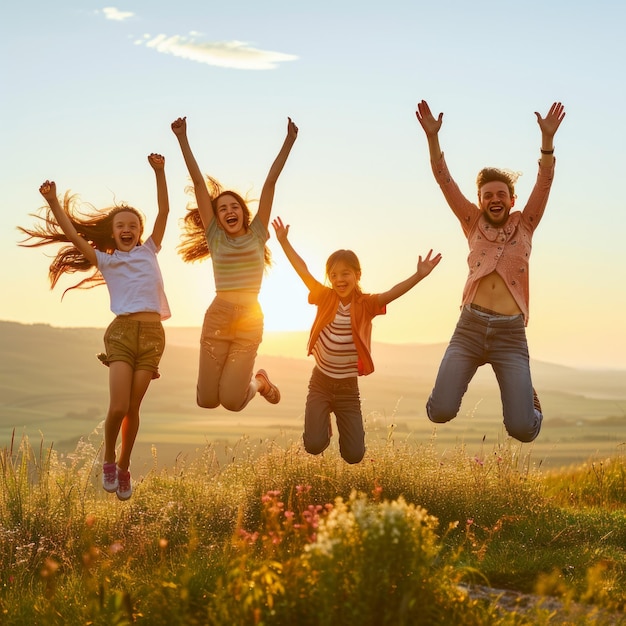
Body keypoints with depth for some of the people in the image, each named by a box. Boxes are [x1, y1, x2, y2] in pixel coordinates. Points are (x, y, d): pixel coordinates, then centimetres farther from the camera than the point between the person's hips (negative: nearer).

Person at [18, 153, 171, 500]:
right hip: (122, 332, -1)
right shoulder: (105, 260, 13)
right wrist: (53, 203, -7)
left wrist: (159, 172, -2)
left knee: (133, 408, 2)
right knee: (118, 406, -14)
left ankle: (124, 468, 20)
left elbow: (164, 211, 7)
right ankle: (109, 458, 12)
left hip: (152, 333, 1)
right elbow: (72, 235, 3)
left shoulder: (149, 251, 16)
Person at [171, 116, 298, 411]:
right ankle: (236, 376, 34)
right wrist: (182, 138, 0)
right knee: (206, 401, 2)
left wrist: (289, 140, -1)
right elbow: (199, 182, 1)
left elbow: (270, 181, 0)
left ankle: (258, 381, 26)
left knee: (231, 402, -8)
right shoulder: (215, 237, 5)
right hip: (217, 317, 1)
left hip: (250, 320, -1)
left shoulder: (257, 235, 5)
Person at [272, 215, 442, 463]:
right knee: (314, 446, -11)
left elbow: (392, 293, -24)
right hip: (320, 384, 0)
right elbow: (303, 270, -4)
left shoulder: (366, 305, -8)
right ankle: (324, 425, 28)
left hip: (348, 388, 0)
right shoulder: (325, 298, -4)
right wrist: (283, 241, -7)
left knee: (354, 455, -1)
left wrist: (419, 275, -40)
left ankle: (344, 428, 37)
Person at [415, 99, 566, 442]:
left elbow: (544, 182, 2)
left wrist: (547, 136, -11)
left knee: (523, 429, -11)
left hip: (511, 333, 0)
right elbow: (445, 181, 6)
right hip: (470, 327, 1)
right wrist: (432, 136, -5)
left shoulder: (524, 226, 13)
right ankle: (454, 382, 24)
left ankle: (528, 400, 28)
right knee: (440, 412, -14)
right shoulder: (474, 225, 13)